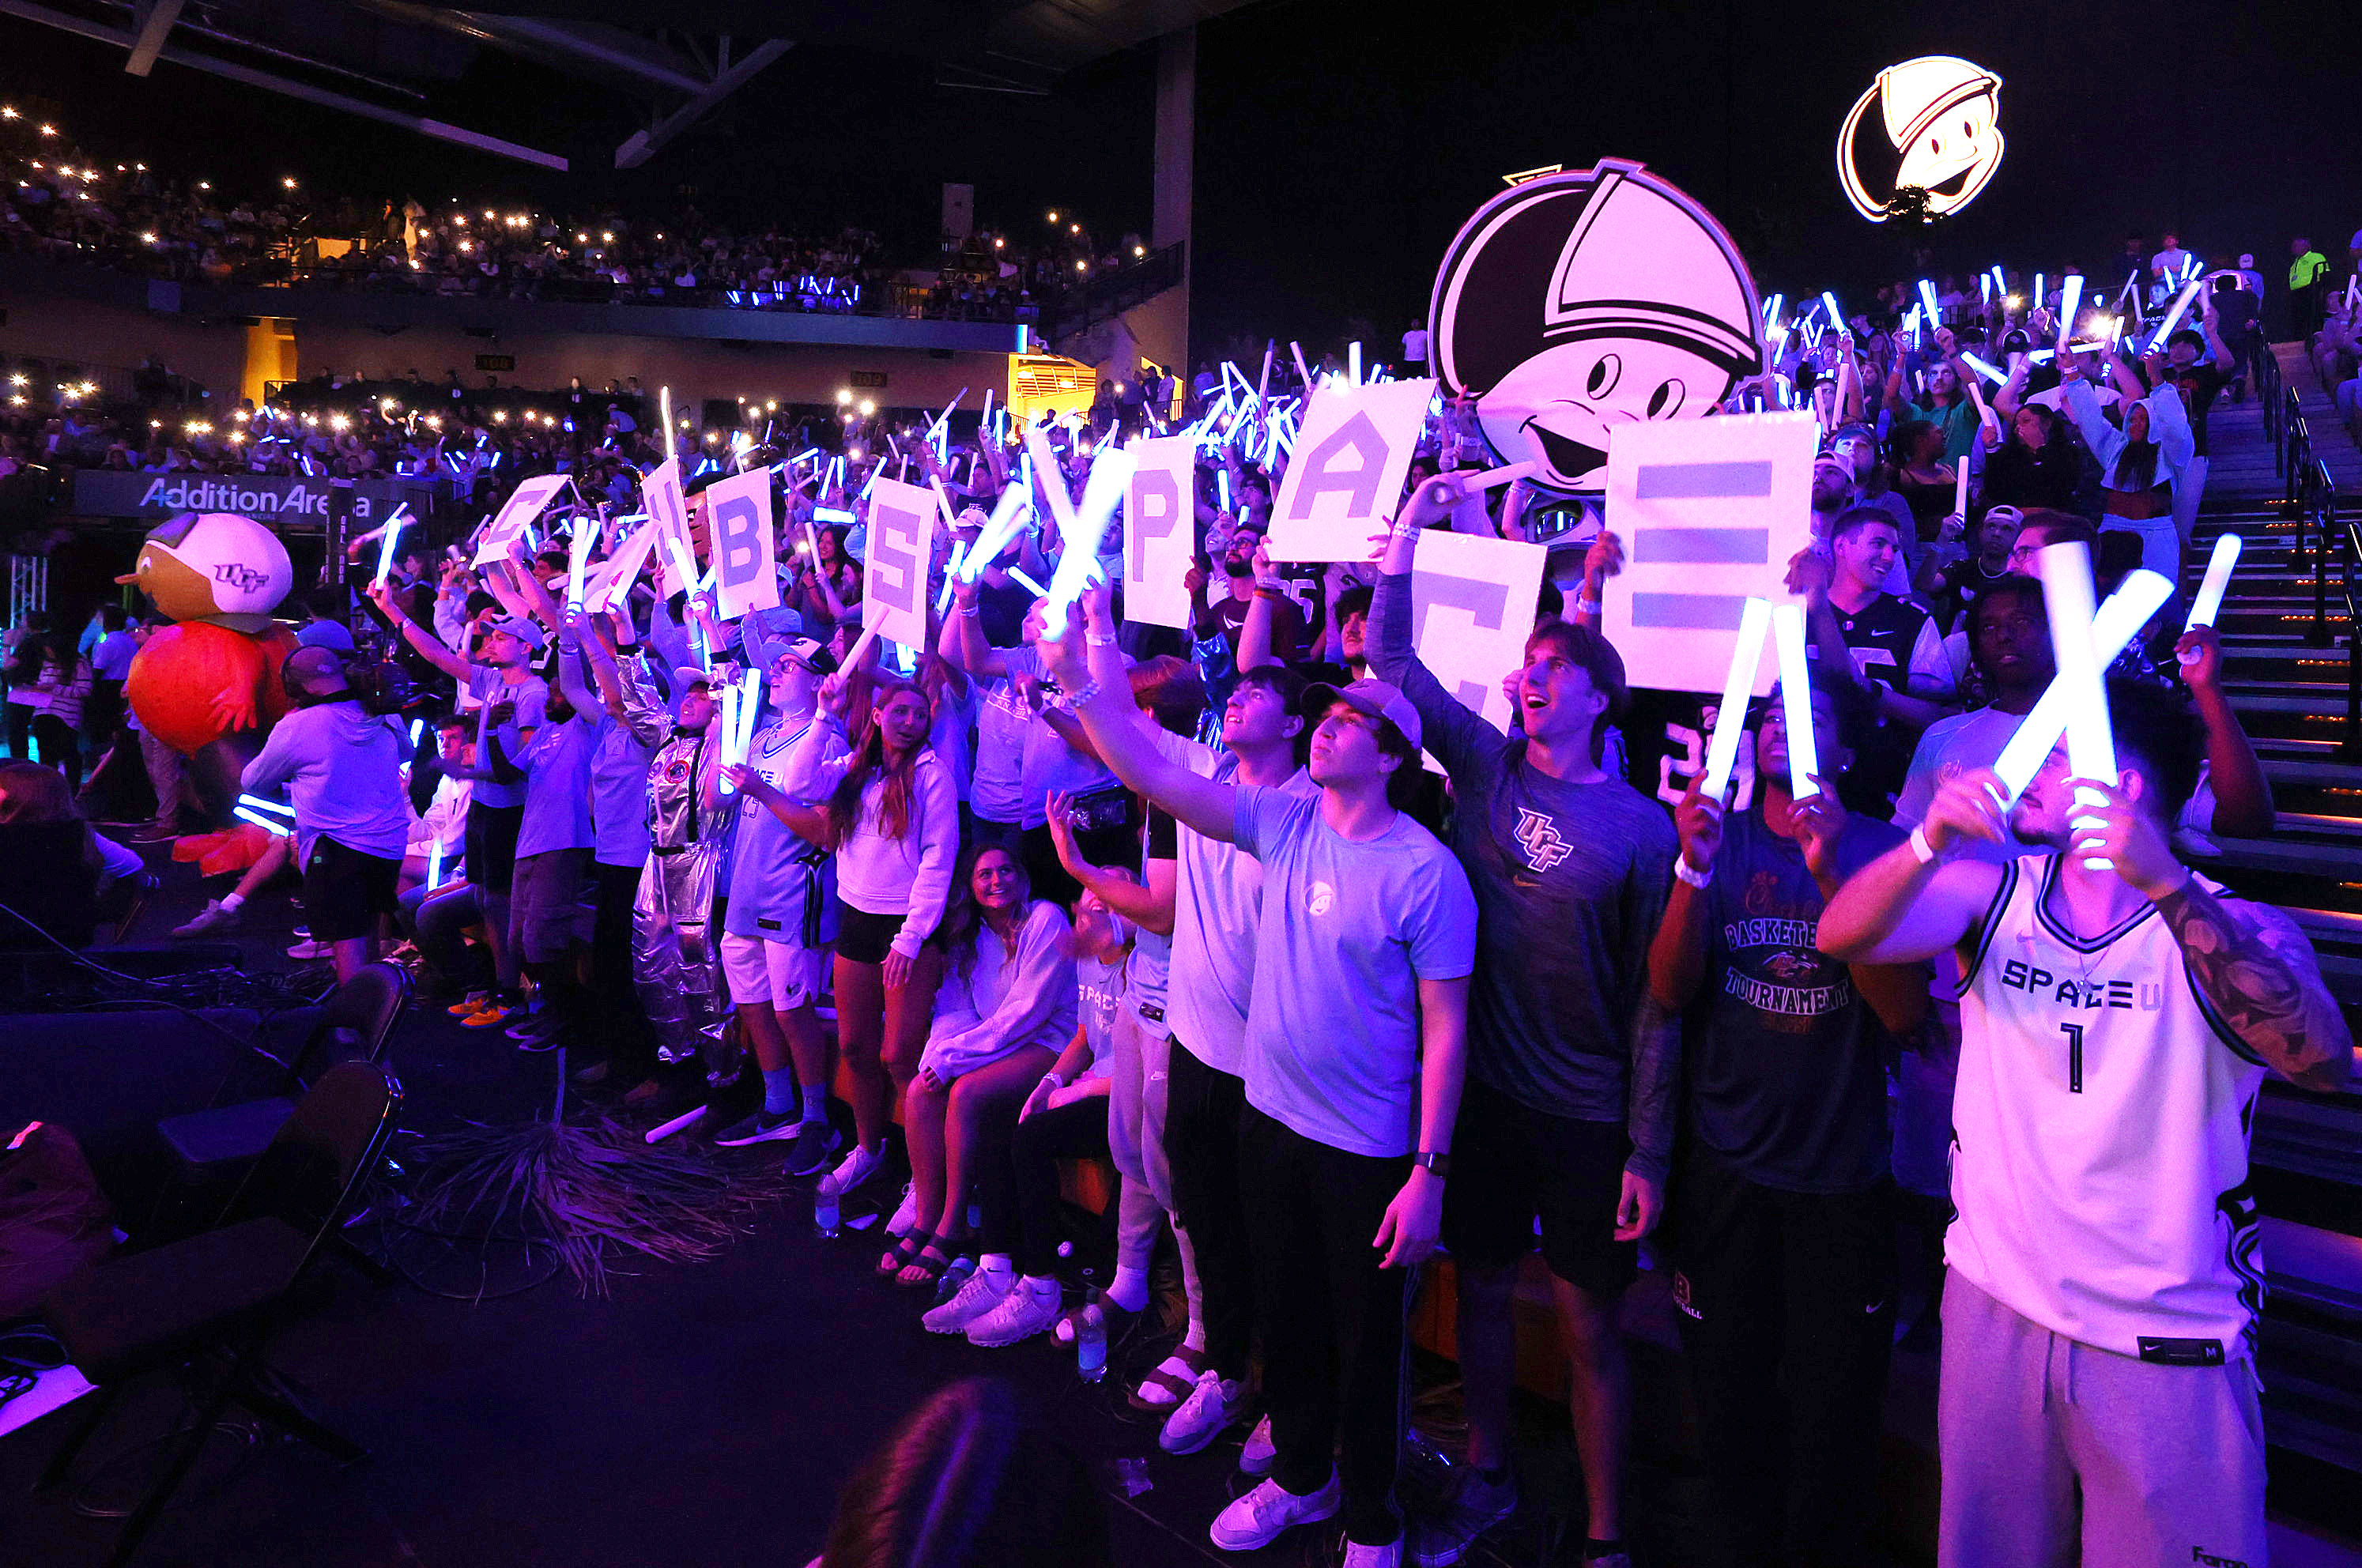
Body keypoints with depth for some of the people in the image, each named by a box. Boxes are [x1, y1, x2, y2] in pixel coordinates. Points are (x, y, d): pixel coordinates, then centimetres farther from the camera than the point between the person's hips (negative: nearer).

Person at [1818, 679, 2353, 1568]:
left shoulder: (2234, 930, -10)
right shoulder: (1995, 893, -2)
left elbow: (2323, 1062, -29)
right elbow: (1842, 936, -16)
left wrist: (2165, 887, -39)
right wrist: (1932, 841, -34)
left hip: (2169, 1346, -2)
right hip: (1993, 1311, 3)